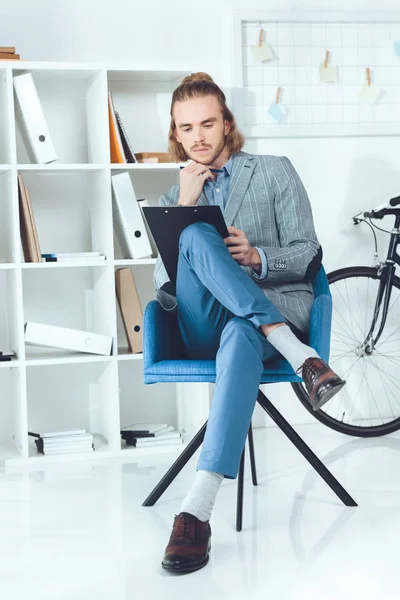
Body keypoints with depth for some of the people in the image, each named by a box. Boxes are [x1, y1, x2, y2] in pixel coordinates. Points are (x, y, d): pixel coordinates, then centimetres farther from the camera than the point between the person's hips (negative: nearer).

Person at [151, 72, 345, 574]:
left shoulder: (275, 172, 14)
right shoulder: (175, 197, 23)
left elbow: (307, 257, 7)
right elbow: (164, 282, 9)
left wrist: (257, 258, -15)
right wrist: (184, 204, -2)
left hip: (278, 305, -2)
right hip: (203, 328, 2)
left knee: (240, 335, -41)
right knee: (194, 235, -29)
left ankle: (197, 510, -50)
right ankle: (299, 356, -37)